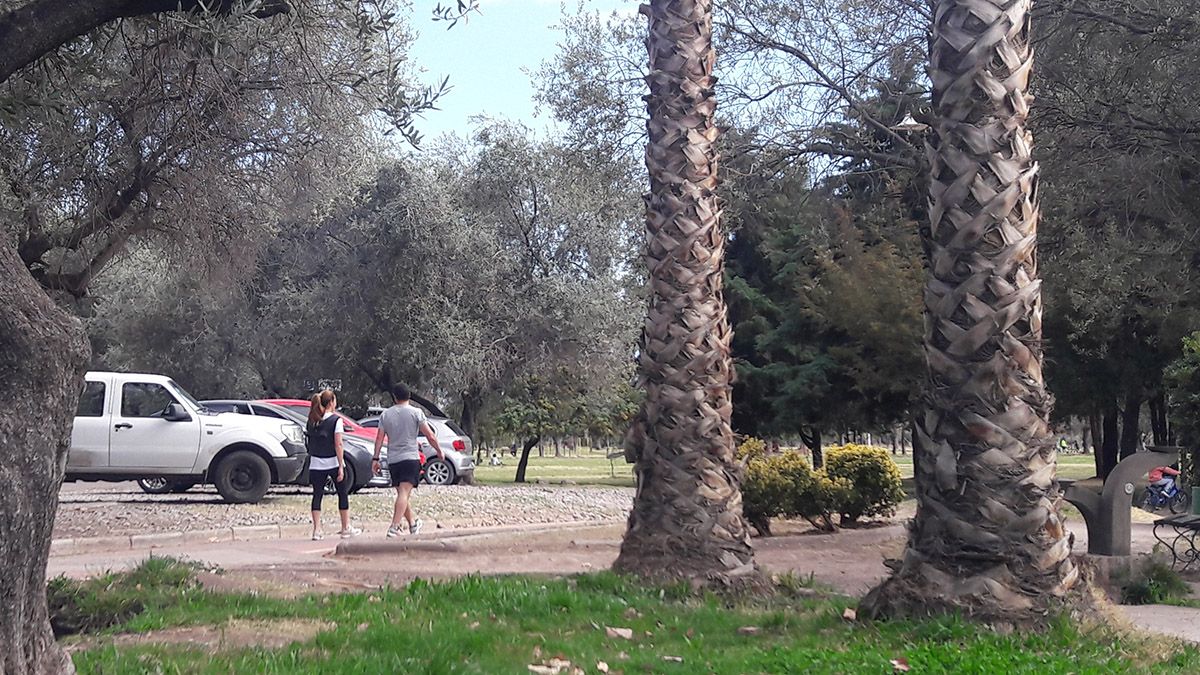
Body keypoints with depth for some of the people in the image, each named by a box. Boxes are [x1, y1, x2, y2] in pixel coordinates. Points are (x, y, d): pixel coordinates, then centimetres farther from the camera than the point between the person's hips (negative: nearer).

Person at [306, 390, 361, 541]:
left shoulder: (312, 421, 4)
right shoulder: (336, 420, -10)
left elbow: (310, 442, 6)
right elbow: (338, 445, -13)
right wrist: (341, 467, -11)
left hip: (316, 464, 4)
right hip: (334, 463, -3)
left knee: (317, 494, 5)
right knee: (343, 494, 11)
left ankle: (317, 530, -1)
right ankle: (346, 528, 17)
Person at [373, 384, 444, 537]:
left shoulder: (385, 414, 7)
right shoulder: (416, 412, -2)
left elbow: (379, 439, 6)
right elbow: (430, 435, -4)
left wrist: (375, 459, 11)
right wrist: (439, 451, 9)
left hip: (392, 460, 4)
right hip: (410, 458, -4)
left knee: (402, 493, 17)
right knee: (404, 493, -13)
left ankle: (413, 524, 31)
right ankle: (394, 527, -27)